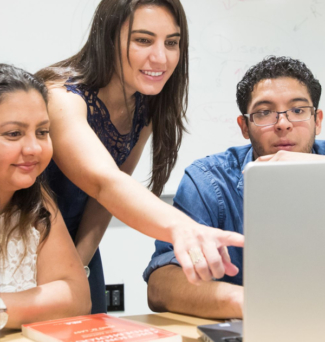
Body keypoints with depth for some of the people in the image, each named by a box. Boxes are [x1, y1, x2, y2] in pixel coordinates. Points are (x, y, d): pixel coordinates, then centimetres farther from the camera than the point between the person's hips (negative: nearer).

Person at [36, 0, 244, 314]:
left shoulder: (145, 107, -6)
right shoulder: (61, 97, -30)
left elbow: (109, 194, -3)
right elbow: (104, 181, -47)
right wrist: (179, 227, -63)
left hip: (76, 247, 6)